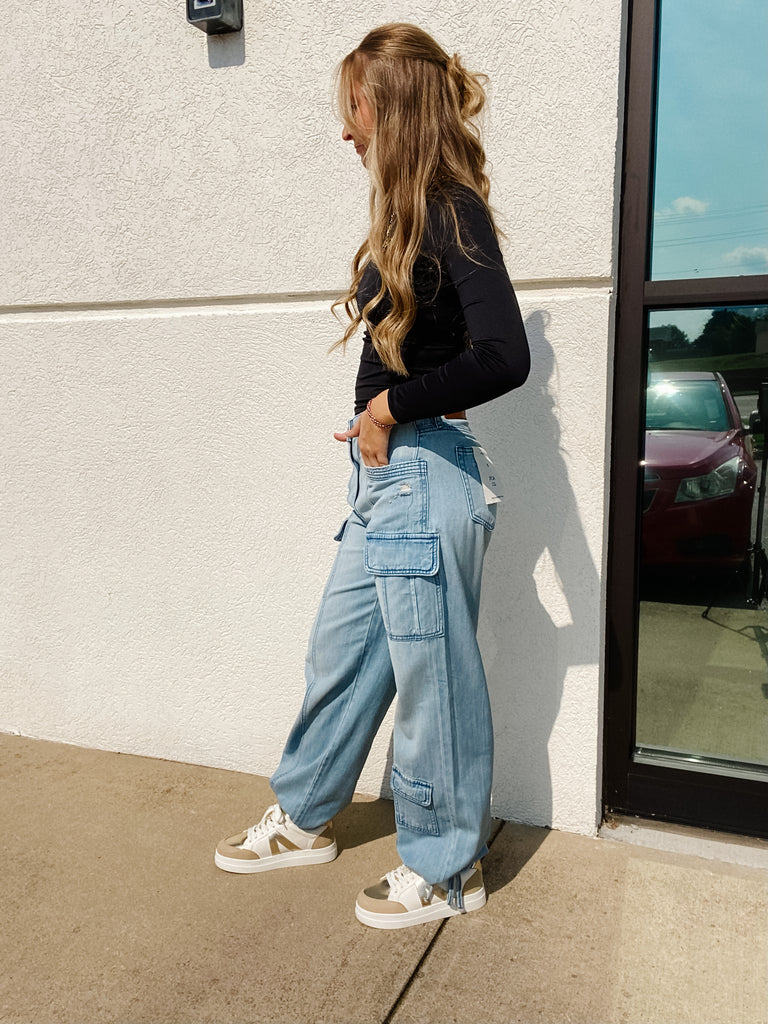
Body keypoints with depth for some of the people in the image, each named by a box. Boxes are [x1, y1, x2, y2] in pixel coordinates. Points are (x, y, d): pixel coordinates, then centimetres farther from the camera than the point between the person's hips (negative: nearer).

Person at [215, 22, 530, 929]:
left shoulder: (453, 211, -12)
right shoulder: (413, 215, 15)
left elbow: (503, 359, -26)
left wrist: (391, 406, -15)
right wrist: (376, 423, 3)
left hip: (425, 480, -9)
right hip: (385, 479, 9)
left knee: (431, 680, 5)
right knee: (339, 655, 19)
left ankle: (445, 870, 28)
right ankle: (302, 820, 40)